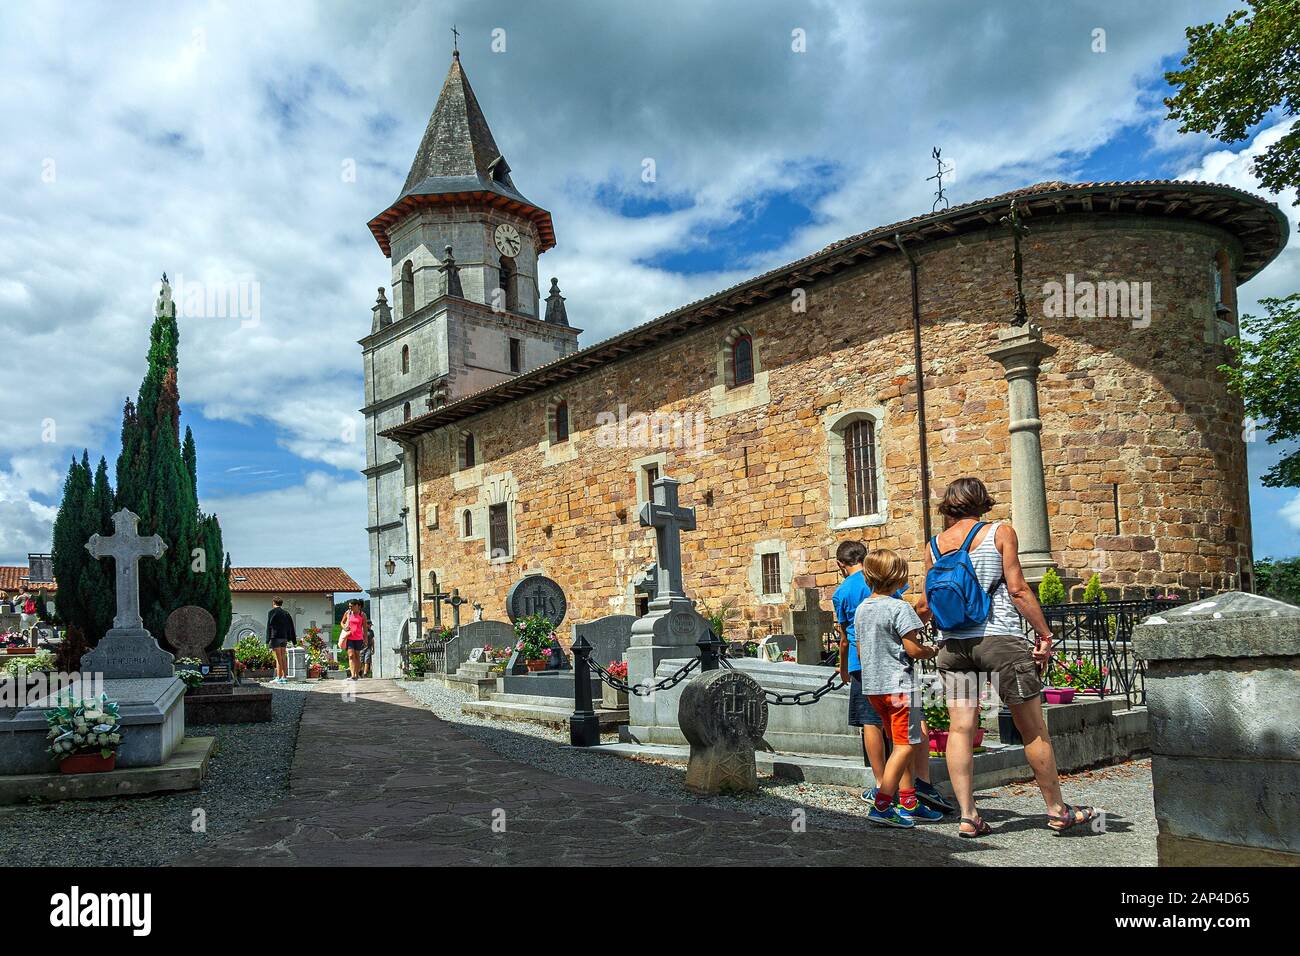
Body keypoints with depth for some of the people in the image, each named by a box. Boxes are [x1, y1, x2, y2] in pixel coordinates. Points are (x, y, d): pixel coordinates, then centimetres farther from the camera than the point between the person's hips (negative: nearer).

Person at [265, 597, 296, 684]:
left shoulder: (272, 612, -3)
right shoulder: (286, 613, 16)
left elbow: (269, 626, -8)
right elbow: (291, 627, 17)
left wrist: (268, 640, -9)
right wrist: (293, 640, 19)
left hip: (275, 637, -6)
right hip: (284, 637, 6)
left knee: (278, 658, -6)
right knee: (283, 658, 9)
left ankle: (279, 678, -6)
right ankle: (285, 677, 9)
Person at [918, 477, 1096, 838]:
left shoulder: (935, 544, 9)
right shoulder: (1000, 532, 0)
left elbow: (928, 604, 10)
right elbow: (1017, 589, -7)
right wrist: (1045, 634, -2)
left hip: (952, 643, 3)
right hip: (1000, 638, -3)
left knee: (960, 729, 5)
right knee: (1033, 729, 8)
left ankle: (968, 815, 5)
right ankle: (1057, 810, 19)